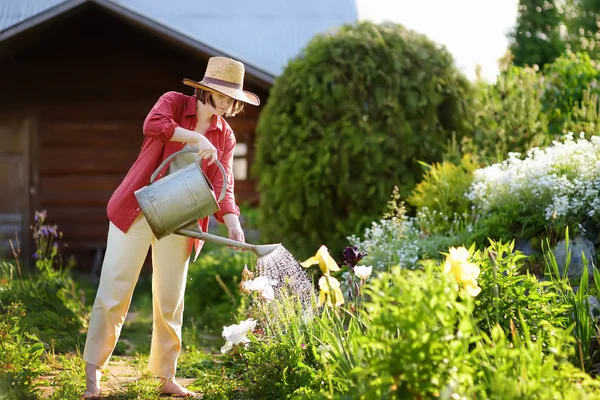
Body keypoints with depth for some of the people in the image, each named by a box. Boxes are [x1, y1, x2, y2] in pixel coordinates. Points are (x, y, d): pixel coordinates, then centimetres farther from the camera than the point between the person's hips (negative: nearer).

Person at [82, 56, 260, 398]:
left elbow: (221, 186, -2)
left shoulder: (225, 137, 7)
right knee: (114, 291, -3)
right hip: (136, 212, -4)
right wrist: (196, 138, -28)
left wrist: (233, 225, -18)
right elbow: (153, 124, -25)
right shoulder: (173, 102, -3)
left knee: (170, 301, 7)